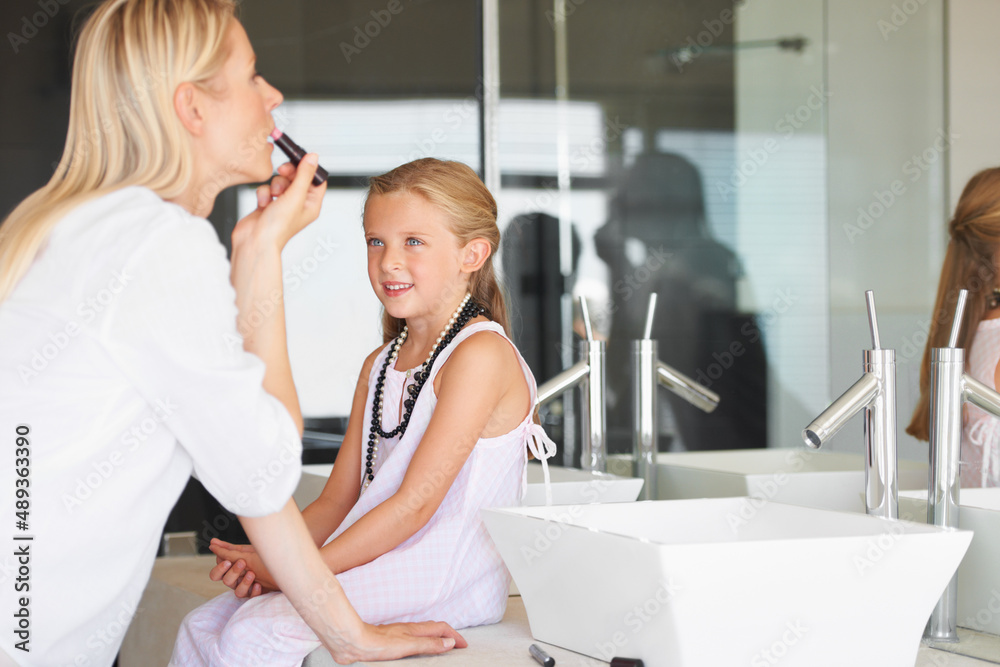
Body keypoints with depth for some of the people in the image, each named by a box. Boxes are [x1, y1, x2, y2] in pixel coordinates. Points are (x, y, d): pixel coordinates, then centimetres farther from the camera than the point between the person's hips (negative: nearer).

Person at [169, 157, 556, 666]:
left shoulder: (481, 353, -12)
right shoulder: (380, 365, 18)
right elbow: (338, 500, 15)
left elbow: (415, 503, -17)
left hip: (447, 578, -9)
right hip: (376, 564, 9)